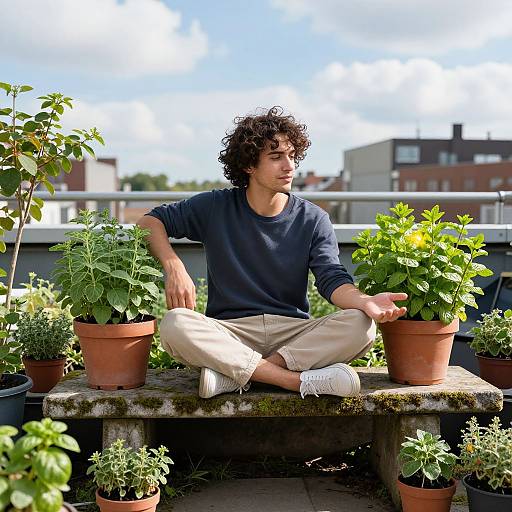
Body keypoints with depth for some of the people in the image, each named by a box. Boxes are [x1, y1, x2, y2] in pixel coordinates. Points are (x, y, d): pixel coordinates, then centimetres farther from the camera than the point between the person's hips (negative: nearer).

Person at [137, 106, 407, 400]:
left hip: (294, 331, 1)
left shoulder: (313, 220, 5)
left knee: (360, 325, -27)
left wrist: (364, 301, -30)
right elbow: (150, 222, 9)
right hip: (230, 330, -1)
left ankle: (233, 375, -29)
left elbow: (333, 280, -7)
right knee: (174, 324, -31)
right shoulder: (215, 208, 4)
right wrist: (175, 267, -11)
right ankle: (300, 381, -31)